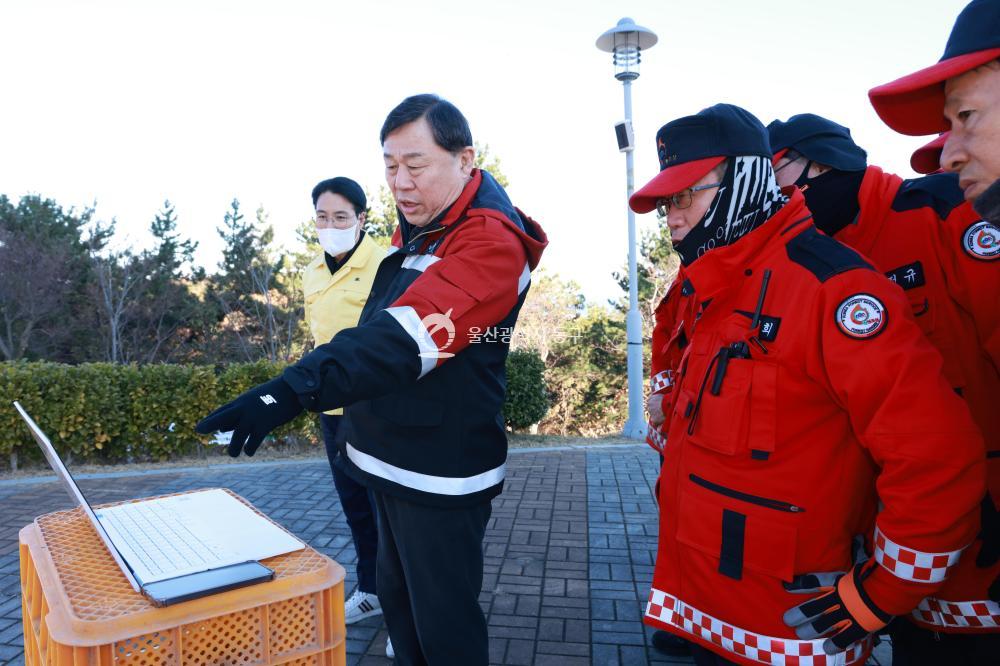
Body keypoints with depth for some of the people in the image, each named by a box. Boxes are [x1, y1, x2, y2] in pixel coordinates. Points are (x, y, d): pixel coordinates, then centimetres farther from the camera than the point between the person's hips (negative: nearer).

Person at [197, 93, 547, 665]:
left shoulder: (490, 241, -22)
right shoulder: (416, 228, 8)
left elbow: (403, 336, -36)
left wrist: (295, 389, -46)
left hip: (441, 472, -9)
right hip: (392, 458, 9)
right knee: (396, 597, 24)